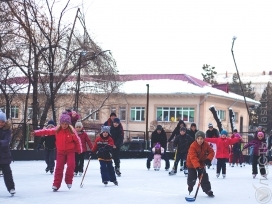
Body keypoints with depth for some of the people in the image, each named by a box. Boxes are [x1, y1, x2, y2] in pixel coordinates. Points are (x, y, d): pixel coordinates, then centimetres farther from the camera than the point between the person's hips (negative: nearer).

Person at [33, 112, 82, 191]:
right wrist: (37, 132, -12)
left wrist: (79, 150, 3)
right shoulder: (57, 130, -6)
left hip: (70, 151, -2)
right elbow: (47, 131, -5)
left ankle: (69, 181, 1)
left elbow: (77, 140, -3)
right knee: (59, 167, 0)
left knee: (71, 164, -19)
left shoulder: (72, 131, -12)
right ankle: (56, 184, 4)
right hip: (60, 152, 2)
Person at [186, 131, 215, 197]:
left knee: (204, 177, -1)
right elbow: (193, 158, -36)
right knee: (192, 177, -4)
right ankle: (190, 185, 30)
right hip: (191, 164, -4)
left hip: (201, 163, 4)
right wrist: (197, 167, -46)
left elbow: (211, 152, -5)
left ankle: (208, 190, 9)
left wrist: (208, 159, -24)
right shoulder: (193, 146, -30)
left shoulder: (206, 144, -12)